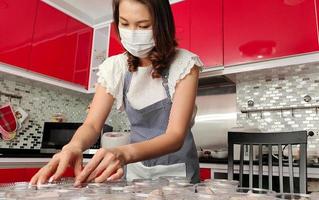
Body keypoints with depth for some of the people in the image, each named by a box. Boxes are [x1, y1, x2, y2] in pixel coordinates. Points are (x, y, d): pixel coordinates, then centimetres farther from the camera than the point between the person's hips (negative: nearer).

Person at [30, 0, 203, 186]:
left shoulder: (185, 63, -14)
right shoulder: (114, 67, -4)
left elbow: (176, 135, -21)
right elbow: (93, 125, -9)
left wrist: (125, 153, -38)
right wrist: (74, 146, -31)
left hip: (178, 173, -2)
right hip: (137, 171, 2)